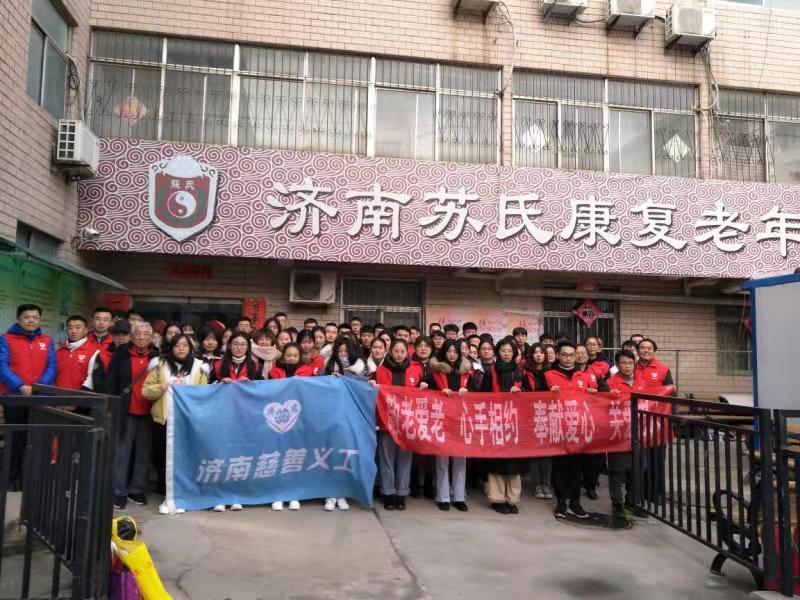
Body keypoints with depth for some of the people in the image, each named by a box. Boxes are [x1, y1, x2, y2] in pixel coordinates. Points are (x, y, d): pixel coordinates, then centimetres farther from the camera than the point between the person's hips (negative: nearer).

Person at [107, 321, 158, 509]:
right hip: (126, 410, -2)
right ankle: (119, 492, 10)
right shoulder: (121, 355, 0)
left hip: (147, 412, 2)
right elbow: (111, 381, -1)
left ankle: (137, 489, 20)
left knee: (143, 452, 9)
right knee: (122, 451, 2)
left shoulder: (157, 356, 5)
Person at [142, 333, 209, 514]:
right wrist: (164, 387, -14)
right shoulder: (159, 364, 5)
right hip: (164, 419, 0)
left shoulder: (199, 367, 8)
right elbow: (146, 391, 1)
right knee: (163, 458, 3)